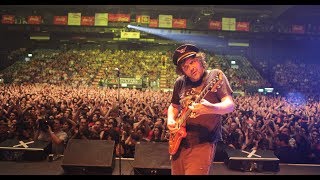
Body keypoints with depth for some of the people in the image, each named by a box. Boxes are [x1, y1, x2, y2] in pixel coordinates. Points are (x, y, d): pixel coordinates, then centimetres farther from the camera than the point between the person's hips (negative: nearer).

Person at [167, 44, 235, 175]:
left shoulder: (215, 75, -8)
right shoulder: (180, 82, 6)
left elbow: (230, 105, -15)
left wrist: (211, 108, -35)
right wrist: (170, 121, 0)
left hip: (203, 143, -5)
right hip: (179, 141, 5)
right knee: (176, 173, 16)